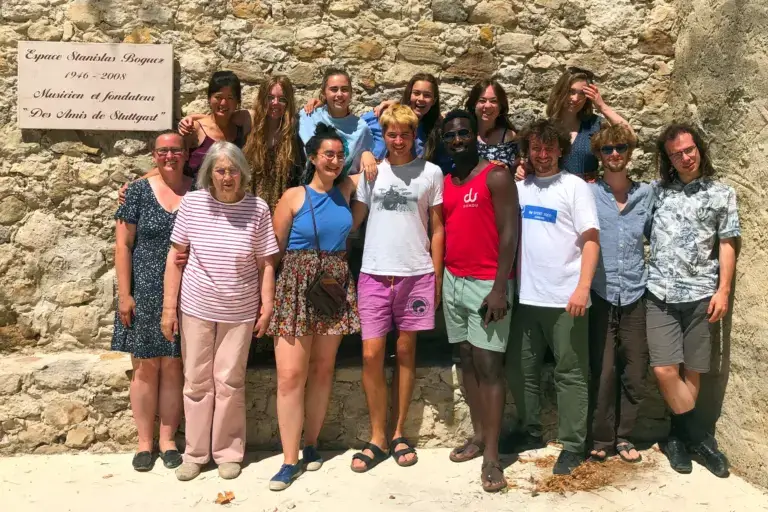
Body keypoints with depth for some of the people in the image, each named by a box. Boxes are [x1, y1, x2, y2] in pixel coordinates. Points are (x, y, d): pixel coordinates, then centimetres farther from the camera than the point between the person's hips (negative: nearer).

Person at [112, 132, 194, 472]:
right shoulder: (138, 192, 0)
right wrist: (124, 294, -6)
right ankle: (144, 441, 19)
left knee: (173, 367, 7)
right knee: (146, 367, 5)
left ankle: (168, 440, 20)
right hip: (144, 294, -1)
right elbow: (123, 245, -1)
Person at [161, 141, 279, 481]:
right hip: (196, 308, 1)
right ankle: (195, 453, 25)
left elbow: (265, 263, -1)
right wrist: (169, 307, -2)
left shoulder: (258, 209, -8)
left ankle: (228, 452, 24)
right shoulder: (192, 202, -6)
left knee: (229, 382, 7)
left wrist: (267, 307, -4)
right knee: (196, 381, 10)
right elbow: (175, 255, -1)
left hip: (239, 312, -1)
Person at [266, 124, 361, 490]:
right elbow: (274, 250, -2)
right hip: (297, 287, -3)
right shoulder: (294, 196, -4)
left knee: (323, 370, 10)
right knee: (290, 374, -5)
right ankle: (290, 459, 4)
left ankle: (311, 444, 26)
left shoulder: (346, 190, 5)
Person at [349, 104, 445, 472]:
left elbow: (437, 228, 6)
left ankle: (398, 433, 20)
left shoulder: (430, 173, 4)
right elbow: (355, 217, 10)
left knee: (406, 351, 7)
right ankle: (377, 438, 11)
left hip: (416, 274, 0)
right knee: (371, 355, -3)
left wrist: (437, 277, 2)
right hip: (374, 274, 1)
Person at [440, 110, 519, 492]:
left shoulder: (496, 176, -8)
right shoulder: (445, 183, 12)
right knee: (466, 359, 10)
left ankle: (492, 456, -1)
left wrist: (499, 288, -19)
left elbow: (509, 234, -13)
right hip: (453, 282, 7)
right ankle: (478, 437, 21)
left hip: (487, 284, -7)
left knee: (488, 364, -6)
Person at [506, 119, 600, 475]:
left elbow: (591, 240, -7)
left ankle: (572, 446, 12)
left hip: (564, 298, -5)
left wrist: (583, 287, -16)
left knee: (570, 374, 3)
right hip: (526, 296, 5)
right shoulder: (518, 188, 11)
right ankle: (531, 433, 28)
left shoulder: (575, 186, -1)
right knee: (521, 369, 12)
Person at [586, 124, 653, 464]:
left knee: (635, 371, 7)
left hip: (635, 295, 3)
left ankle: (624, 436, 23)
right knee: (603, 371, -1)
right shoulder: (588, 193, 0)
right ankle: (601, 438, 15)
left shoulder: (647, 194, 8)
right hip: (600, 295, -3)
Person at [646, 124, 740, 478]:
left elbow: (727, 245, 4)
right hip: (660, 293, 1)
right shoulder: (657, 190, 10)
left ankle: (678, 436, 19)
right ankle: (700, 437, 7)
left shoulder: (721, 194, 7)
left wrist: (723, 291, -4)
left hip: (700, 294, 0)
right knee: (664, 369, -8)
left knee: (692, 371, 4)